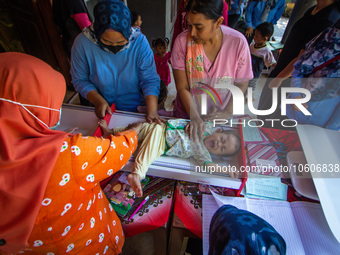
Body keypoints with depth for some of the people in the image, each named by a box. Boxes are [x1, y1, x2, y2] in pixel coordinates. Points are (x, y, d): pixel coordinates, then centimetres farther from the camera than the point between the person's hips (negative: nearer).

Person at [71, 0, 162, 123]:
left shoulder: (139, 41, -15)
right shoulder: (82, 42, -13)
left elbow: (150, 80, -14)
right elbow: (80, 80, -3)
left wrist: (152, 111, -27)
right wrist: (98, 101, -20)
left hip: (133, 109, 0)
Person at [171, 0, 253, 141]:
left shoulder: (238, 42, -17)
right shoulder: (182, 41, -18)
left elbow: (241, 84, -5)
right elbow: (182, 88, -16)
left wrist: (227, 112, -16)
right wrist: (194, 117, -25)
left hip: (219, 118, 0)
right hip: (186, 115, 0)